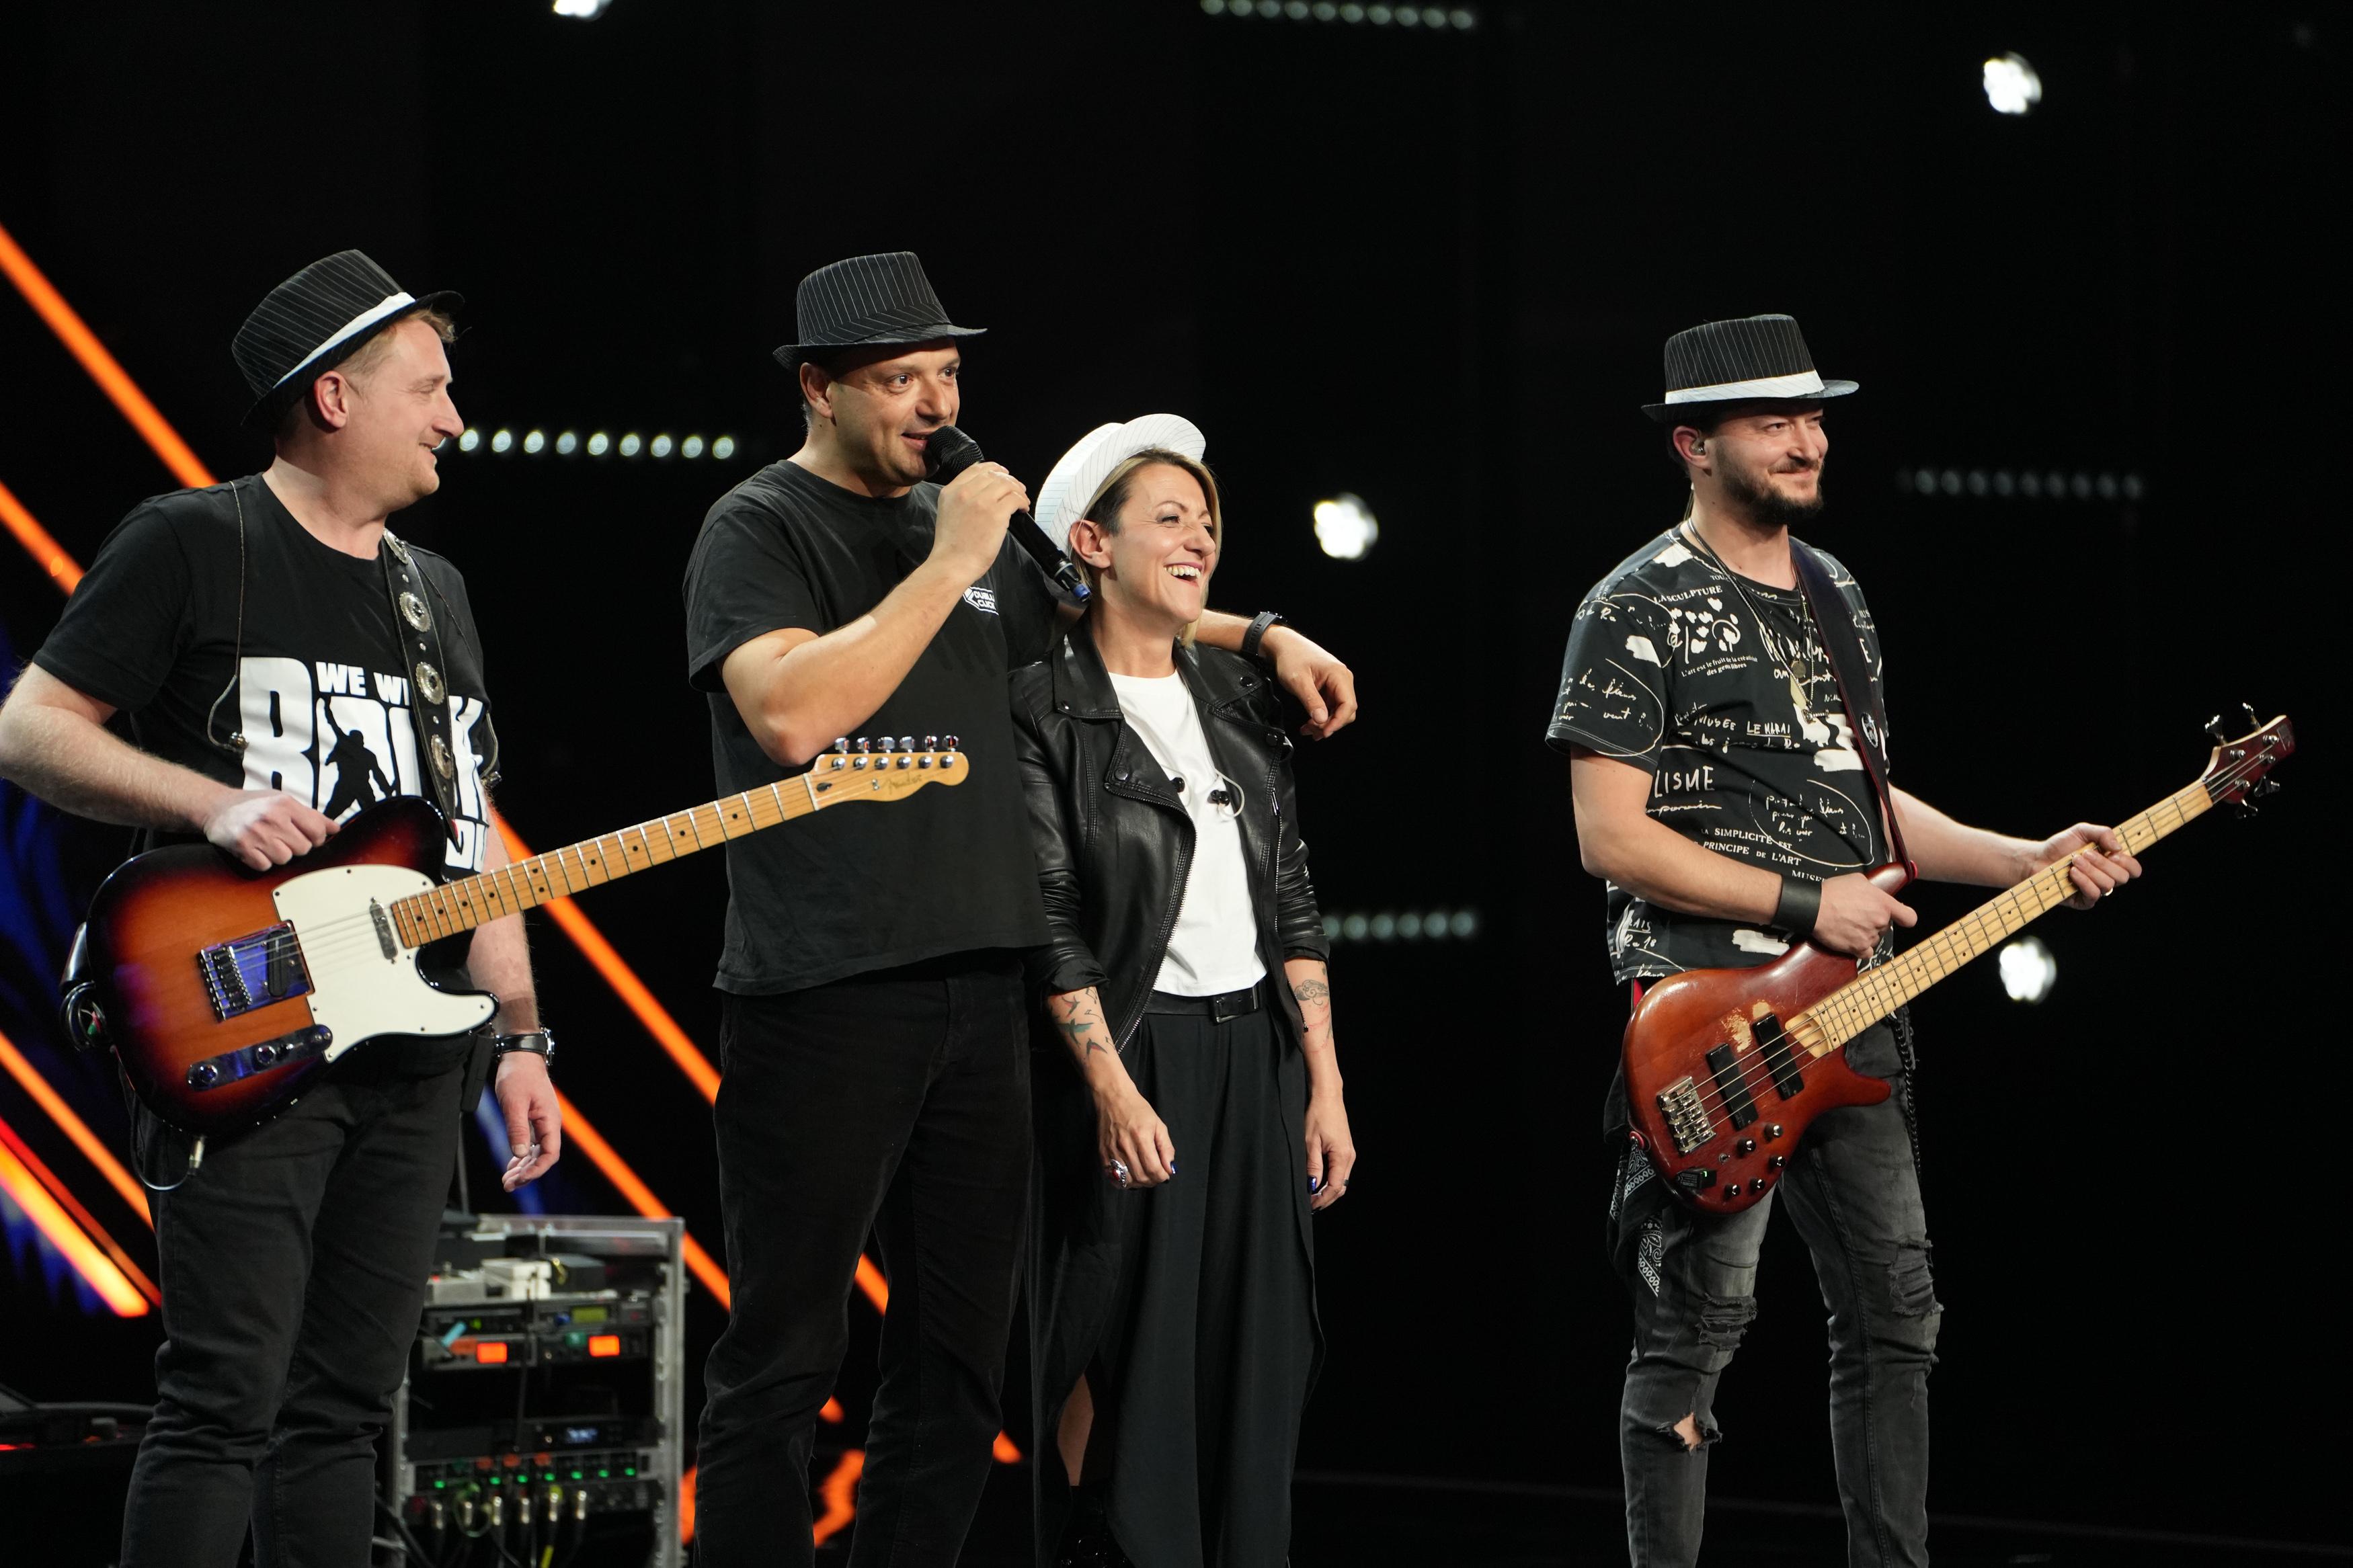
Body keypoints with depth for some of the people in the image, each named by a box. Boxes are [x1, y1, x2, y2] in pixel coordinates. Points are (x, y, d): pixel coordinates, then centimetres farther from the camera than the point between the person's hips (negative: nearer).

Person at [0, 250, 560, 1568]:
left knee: (347, 1404, 7)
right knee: (225, 1399, -12)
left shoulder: (436, 591, 21)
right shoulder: (192, 547, -1)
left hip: (416, 1056, 7)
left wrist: (520, 1035, 15)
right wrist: (215, 805, -17)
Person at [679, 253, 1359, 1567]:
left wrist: (1262, 636, 28)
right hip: (823, 1000, -7)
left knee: (961, 1353, 9)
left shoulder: (968, 524, 17)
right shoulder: (760, 529, -5)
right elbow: (791, 716, -22)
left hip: (979, 995, 7)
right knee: (784, 1359, -5)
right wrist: (946, 564, -17)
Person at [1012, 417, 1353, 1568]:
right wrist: (1113, 1090, -19)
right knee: (1124, 1376, -6)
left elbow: (1292, 903, 13)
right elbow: (1052, 923, -11)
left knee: (1252, 1376, 6)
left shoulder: (1235, 701, 14)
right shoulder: (1045, 713, -5)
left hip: (1256, 1061, 6)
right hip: (1129, 1055, -6)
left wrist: (1323, 1085, 7)